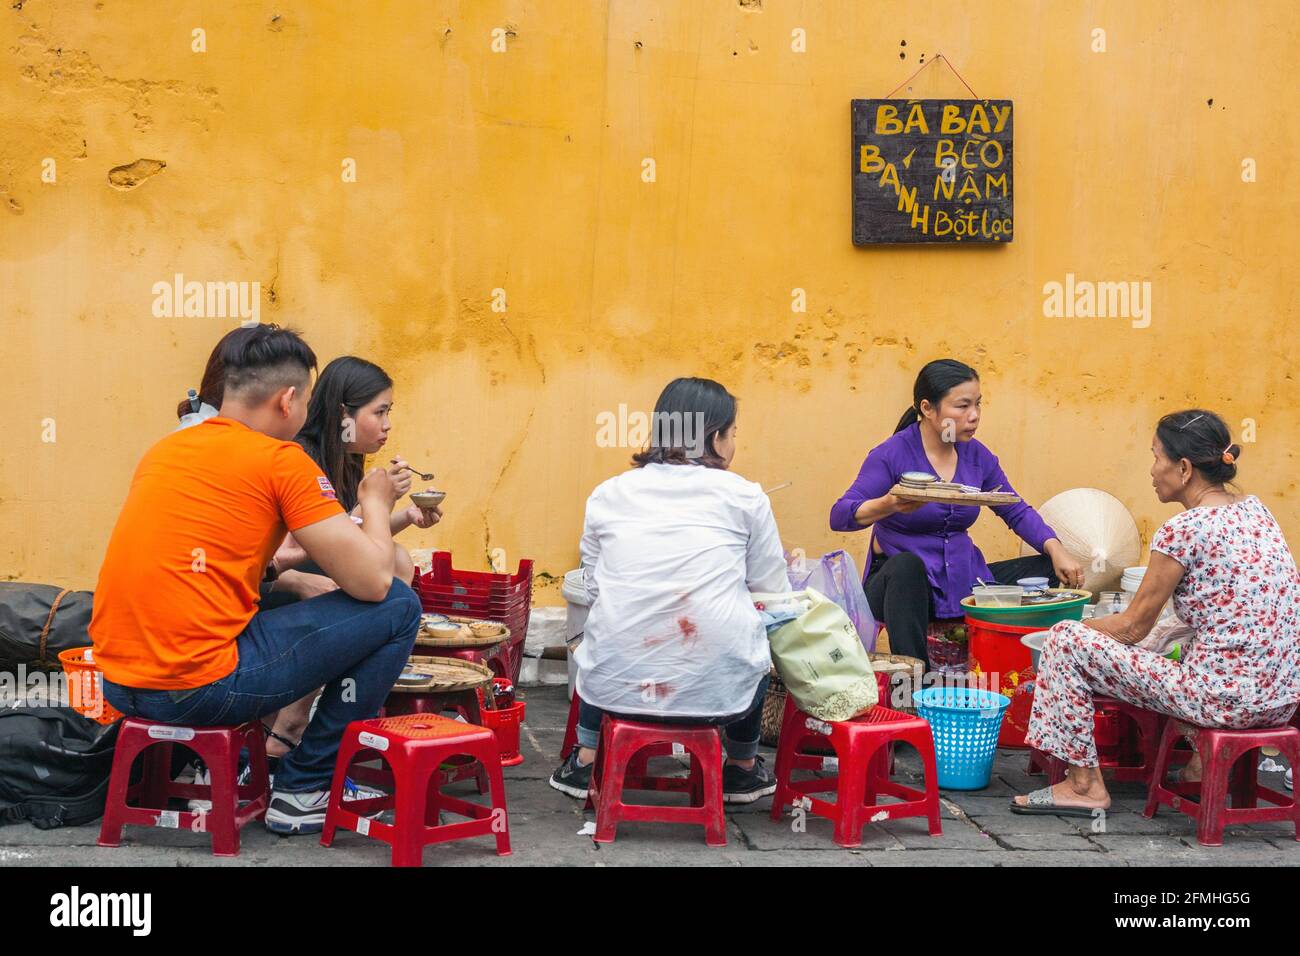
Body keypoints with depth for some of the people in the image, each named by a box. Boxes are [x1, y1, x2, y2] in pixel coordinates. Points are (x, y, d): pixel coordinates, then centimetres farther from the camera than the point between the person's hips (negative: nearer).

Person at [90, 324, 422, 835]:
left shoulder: (164, 449, 14)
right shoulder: (281, 460, -7)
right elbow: (372, 581, -8)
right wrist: (375, 502, 11)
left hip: (116, 682, 8)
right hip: (198, 687, -8)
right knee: (397, 606, 2)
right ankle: (303, 790, 9)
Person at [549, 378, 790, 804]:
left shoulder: (607, 495, 6)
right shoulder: (744, 496, 1)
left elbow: (593, 586, 14)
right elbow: (774, 590, 10)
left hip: (616, 685, 2)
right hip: (721, 688, -2)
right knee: (754, 633, 32)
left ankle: (585, 762, 40)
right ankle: (742, 769, 43)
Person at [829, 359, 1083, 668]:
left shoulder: (976, 454, 6)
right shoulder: (892, 454, -11)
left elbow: (1017, 512, 12)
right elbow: (839, 516, -19)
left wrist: (1057, 550, -6)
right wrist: (890, 505, -39)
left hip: (963, 579, 6)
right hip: (902, 583, -6)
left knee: (1049, 571, -7)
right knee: (906, 564, -39)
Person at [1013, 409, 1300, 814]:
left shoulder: (1184, 530, -14)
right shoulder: (1255, 509, 10)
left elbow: (1132, 627, -6)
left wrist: (1074, 631, 13)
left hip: (1226, 699, -9)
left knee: (1064, 639, -1)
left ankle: (1083, 784, 7)